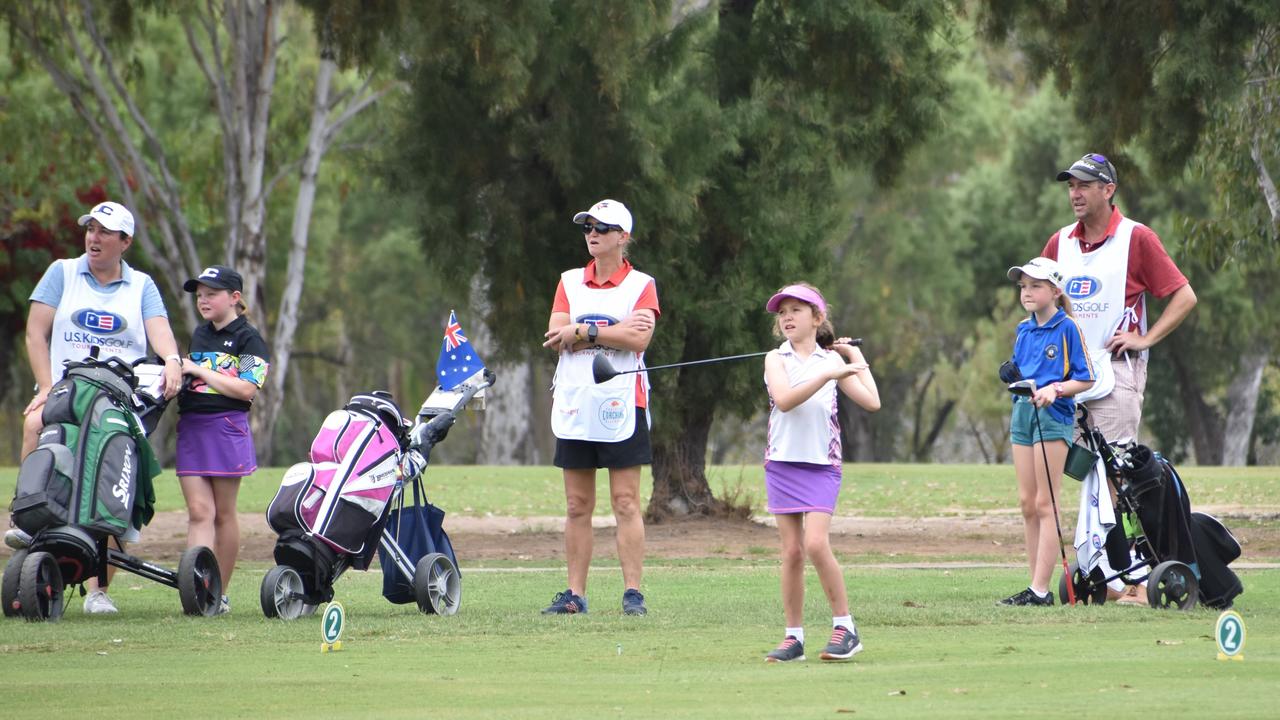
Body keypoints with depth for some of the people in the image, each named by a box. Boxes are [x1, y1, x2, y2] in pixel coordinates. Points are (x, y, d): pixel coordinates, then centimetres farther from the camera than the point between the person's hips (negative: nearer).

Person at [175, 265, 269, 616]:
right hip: (191, 427, 5)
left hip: (227, 427, -5)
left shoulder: (247, 338, -3)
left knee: (224, 513, 4)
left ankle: (220, 592, 11)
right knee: (199, 512, -6)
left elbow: (246, 389, -14)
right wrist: (179, 370, 11)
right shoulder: (199, 334, 18)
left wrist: (199, 371, -13)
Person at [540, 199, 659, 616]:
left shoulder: (641, 285, 2)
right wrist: (616, 331, -9)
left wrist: (583, 332, -11)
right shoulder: (570, 282, 12)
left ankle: (632, 593, -6)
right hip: (573, 406, 4)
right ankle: (575, 594, 7)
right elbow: (556, 337, -2)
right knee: (577, 506, 5)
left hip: (622, 406, -4)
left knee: (626, 503, -6)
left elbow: (639, 339, -14)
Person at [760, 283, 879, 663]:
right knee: (792, 550, 1)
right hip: (783, 461, 1)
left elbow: (871, 402, 1)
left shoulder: (832, 360, 7)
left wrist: (857, 357, 8)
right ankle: (794, 636, 7)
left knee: (816, 543, -16)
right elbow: (784, 400, -16)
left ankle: (844, 625, -7)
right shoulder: (776, 359, 3)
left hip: (822, 464, -1)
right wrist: (828, 375, -23)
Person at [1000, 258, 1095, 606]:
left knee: (1045, 504, -7)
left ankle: (1041, 590, -7)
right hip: (1023, 413, 7)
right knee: (1027, 503, 7)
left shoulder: (1067, 328, -8)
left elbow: (1086, 379, -9)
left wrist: (1054, 389, -22)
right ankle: (1036, 585, 11)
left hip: (1053, 416, -7)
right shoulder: (1023, 330, 13)